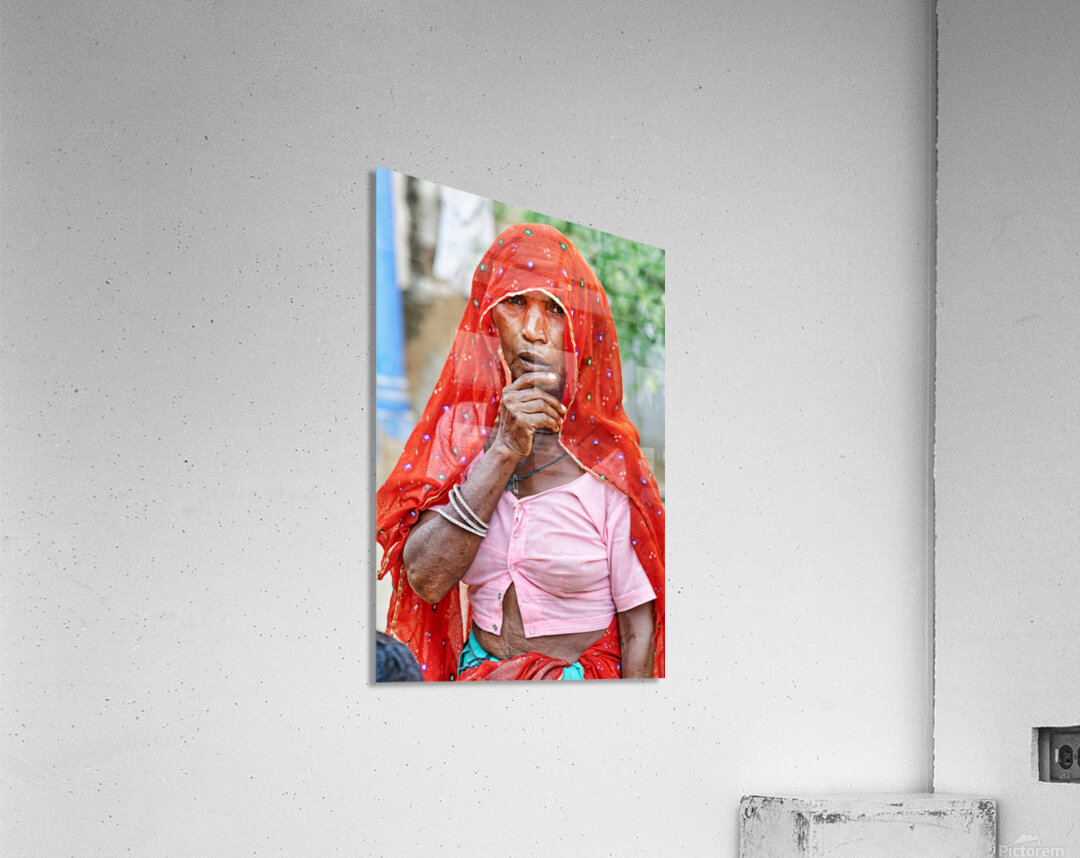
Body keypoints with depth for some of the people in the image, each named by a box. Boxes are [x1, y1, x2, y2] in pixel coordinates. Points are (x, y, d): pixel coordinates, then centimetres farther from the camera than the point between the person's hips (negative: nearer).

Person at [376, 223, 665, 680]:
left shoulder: (611, 469, -8)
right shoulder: (459, 431, 2)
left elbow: (638, 628, -4)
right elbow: (425, 580, -10)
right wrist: (504, 453, -15)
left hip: (584, 677, -3)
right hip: (476, 671, 3)